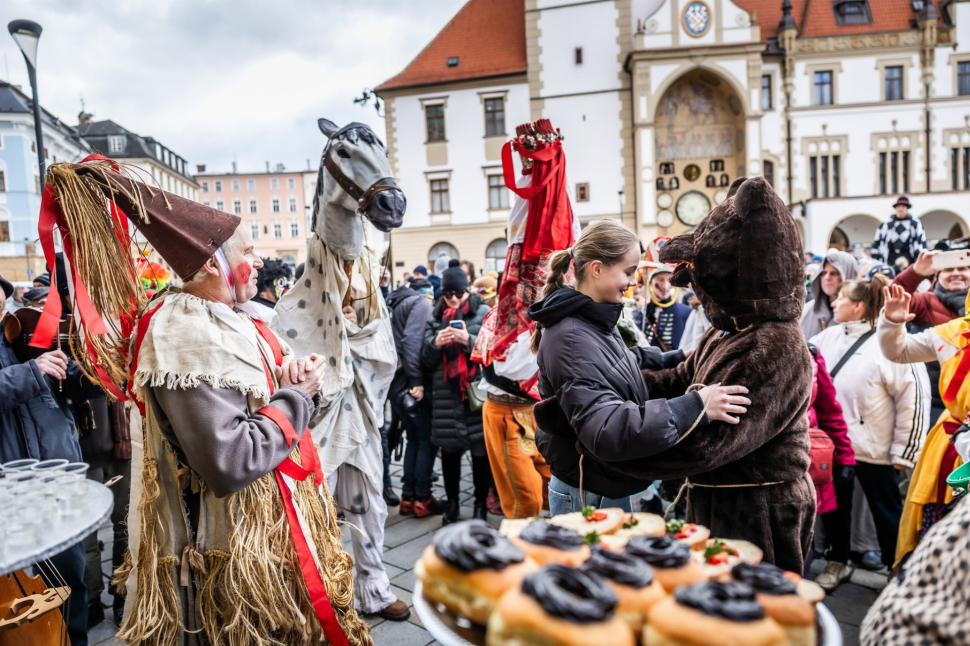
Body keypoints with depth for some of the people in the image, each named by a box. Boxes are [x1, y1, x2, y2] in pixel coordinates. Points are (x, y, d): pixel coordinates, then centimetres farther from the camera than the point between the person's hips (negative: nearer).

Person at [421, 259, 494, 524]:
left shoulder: (483, 313, 3)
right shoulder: (435, 318, 13)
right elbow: (426, 361, 13)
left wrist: (469, 340, -16)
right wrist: (435, 343, -7)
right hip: (446, 395, 3)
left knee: (480, 448, 1)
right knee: (449, 448, 8)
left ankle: (481, 503, 16)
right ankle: (452, 501, 24)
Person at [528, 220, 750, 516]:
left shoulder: (596, 321, 6)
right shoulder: (571, 338, -27)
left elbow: (624, 362, 25)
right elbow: (605, 429, -35)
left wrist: (678, 358, 14)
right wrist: (695, 408, -39)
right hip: (588, 499, -9)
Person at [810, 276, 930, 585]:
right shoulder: (830, 336, 3)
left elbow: (913, 399, -14)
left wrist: (903, 452, -11)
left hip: (874, 449, -6)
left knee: (886, 510, 10)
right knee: (834, 504, 18)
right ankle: (837, 562, 36)